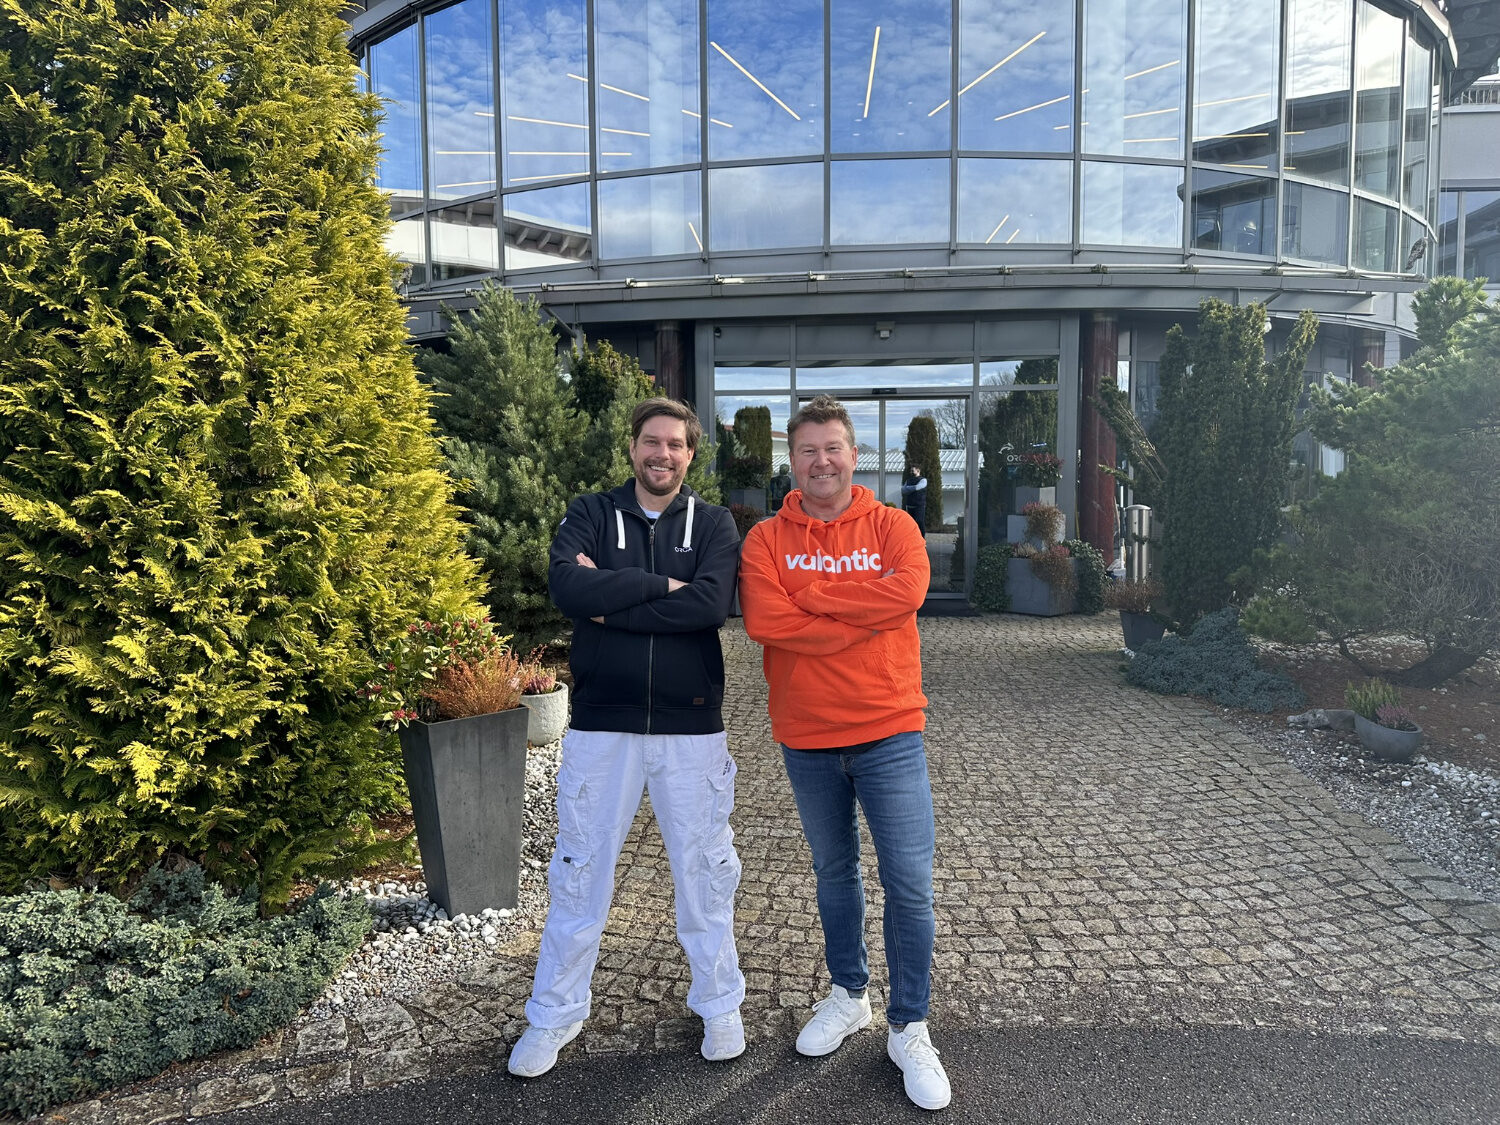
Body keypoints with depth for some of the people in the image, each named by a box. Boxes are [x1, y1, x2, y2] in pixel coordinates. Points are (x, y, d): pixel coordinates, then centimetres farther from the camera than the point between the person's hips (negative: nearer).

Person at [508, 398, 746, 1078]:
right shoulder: (591, 514, 3)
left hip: (690, 726, 0)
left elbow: (711, 604, -18)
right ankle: (554, 1016, 31)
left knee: (704, 871, 13)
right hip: (600, 724, 0)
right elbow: (565, 585, -18)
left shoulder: (713, 524, 2)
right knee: (578, 874, 12)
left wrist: (609, 602, -16)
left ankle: (719, 1005, 34)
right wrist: (661, 585, -17)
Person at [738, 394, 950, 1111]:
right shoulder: (766, 539, -1)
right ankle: (848, 996, 39)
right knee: (834, 874, 18)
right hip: (806, 741, 2)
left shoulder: (892, 526, -1)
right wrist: (864, 615, -18)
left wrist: (812, 595, -15)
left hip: (888, 736, -1)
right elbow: (762, 620, -18)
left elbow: (907, 593, -21)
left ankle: (908, 1029, 20)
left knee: (909, 885, 1)